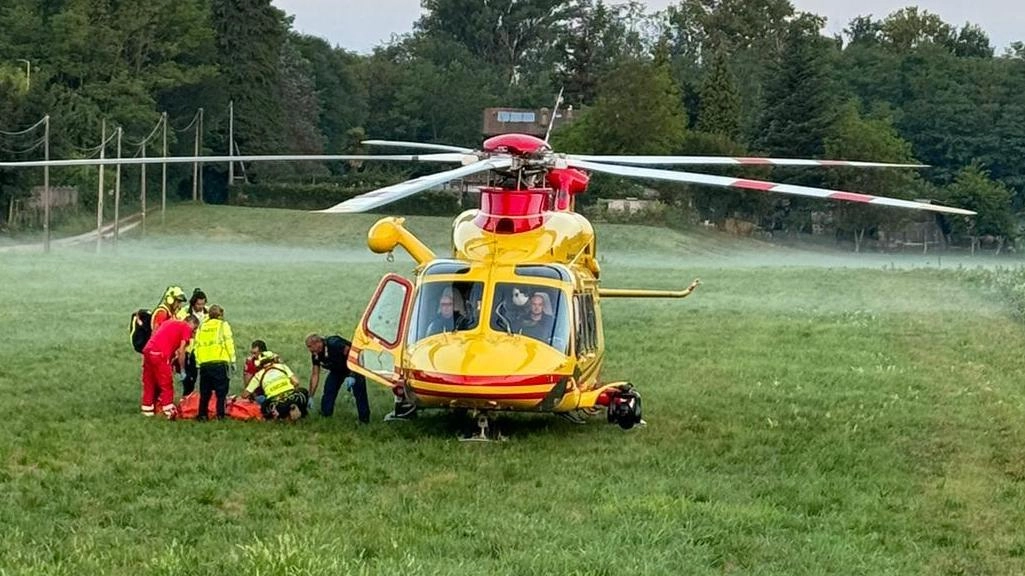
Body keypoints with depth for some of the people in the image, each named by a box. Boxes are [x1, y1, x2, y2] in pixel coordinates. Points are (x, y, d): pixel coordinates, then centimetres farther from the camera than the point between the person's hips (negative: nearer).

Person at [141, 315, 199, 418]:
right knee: (166, 385, 1)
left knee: (149, 383, 15)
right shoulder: (186, 328, 5)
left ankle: (147, 410, 19)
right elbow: (181, 351, -1)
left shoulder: (170, 322, 27)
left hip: (147, 350, 7)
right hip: (159, 354, -7)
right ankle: (169, 411, 0)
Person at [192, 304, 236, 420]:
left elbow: (196, 345, 12)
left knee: (205, 392, 13)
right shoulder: (223, 325, 5)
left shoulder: (201, 327, 16)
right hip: (220, 363, -4)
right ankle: (220, 415, -4)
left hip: (204, 364, 4)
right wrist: (232, 361, 2)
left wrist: (198, 363, 16)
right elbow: (229, 344, -3)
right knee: (221, 392, 1)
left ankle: (202, 415, 12)